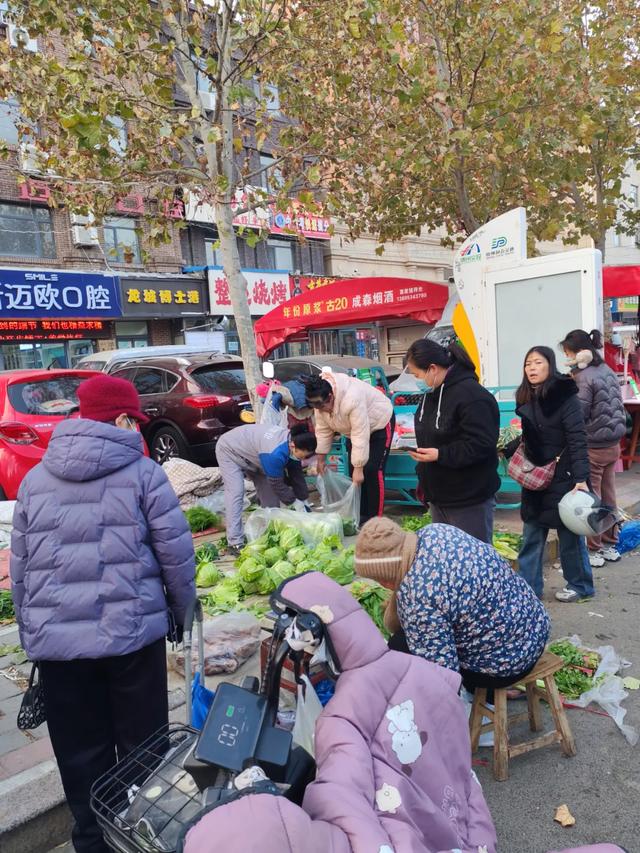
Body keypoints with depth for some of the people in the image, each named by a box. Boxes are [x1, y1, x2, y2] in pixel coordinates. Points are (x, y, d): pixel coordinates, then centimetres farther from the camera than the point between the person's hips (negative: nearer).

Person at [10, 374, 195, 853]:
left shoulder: (36, 478, 6)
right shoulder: (142, 472, -7)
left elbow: (19, 566, 10)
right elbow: (176, 551, -7)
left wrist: (31, 629, 20)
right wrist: (180, 609, 8)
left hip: (56, 639, 4)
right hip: (133, 631, -3)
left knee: (81, 754, 17)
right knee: (141, 747, 15)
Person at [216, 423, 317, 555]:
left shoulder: (292, 440, -15)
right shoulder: (275, 453, -41)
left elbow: (297, 474, -3)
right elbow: (277, 484, -27)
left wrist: (303, 500, 0)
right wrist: (294, 503, -14)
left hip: (250, 452, 9)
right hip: (229, 451, -9)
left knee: (269, 491, 2)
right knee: (236, 492, -21)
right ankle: (235, 543, -23)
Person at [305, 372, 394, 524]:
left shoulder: (351, 399, -41)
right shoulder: (319, 400, -18)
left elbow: (360, 436, -38)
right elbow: (323, 430, -7)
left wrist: (358, 468, -34)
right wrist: (321, 459, -5)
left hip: (379, 423, -7)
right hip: (354, 427, 7)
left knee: (372, 471, -13)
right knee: (353, 469, 5)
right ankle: (360, 514, 17)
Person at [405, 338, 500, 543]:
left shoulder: (472, 396, -20)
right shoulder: (432, 393, 10)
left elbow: (482, 445, -25)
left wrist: (440, 455, -24)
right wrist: (424, 482, 16)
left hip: (469, 501, -9)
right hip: (438, 496, 9)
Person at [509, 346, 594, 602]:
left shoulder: (565, 397, -14)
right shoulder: (526, 399, 6)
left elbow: (577, 440, -19)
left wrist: (580, 478, -26)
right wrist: (506, 450, 2)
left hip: (562, 477, -6)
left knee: (569, 533, 8)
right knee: (531, 535, 11)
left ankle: (580, 586, 26)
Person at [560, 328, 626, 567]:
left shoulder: (584, 378, -18)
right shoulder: (608, 370, 7)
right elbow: (616, 406, 13)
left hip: (592, 448, -8)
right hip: (613, 445, 8)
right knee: (608, 498, 16)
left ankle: (594, 550, 13)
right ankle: (610, 546, 27)